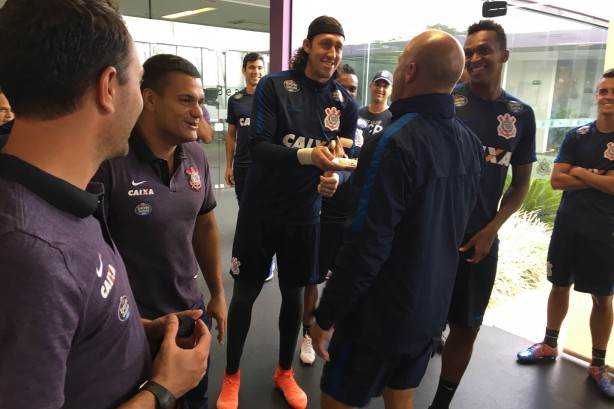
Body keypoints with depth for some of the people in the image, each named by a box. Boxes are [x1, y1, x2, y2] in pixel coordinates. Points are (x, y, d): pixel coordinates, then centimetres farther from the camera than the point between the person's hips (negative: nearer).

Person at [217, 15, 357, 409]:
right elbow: (257, 146, -18)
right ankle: (232, 376, 30)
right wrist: (307, 156, -34)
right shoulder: (274, 86, -9)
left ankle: (285, 372, 38)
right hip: (260, 210, -2)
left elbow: (345, 160, 3)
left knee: (294, 293, 15)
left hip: (305, 215, 3)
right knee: (245, 292, 8)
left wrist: (335, 178, -20)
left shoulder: (345, 103, 1)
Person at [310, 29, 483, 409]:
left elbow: (366, 246, -25)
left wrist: (326, 315, -14)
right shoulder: (471, 143, 1)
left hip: (380, 313, -7)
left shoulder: (395, 143, -23)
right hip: (432, 307, 7)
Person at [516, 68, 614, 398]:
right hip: (568, 226, 2)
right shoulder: (577, 135, 2)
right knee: (559, 286, 13)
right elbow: (556, 180, -6)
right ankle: (549, 345, 30)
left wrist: (580, 173, -9)